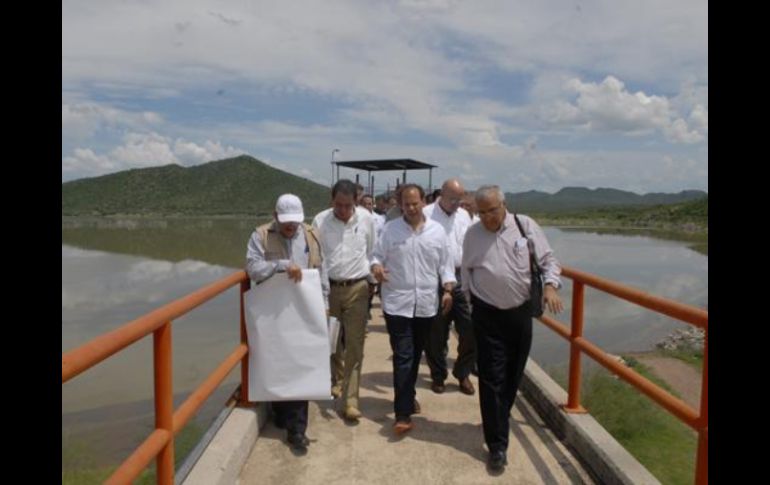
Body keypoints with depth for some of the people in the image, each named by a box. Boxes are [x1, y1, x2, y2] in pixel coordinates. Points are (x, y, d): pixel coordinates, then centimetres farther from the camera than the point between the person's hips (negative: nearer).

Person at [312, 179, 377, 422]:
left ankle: (350, 400, 4)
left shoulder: (366, 219, -4)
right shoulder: (320, 220, -6)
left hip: (357, 288, -1)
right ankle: (337, 380, 42)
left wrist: (373, 277, 7)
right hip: (328, 288, 1)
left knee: (354, 345, -2)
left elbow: (372, 252, 7)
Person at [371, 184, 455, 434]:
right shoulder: (390, 229, -1)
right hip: (397, 303, -3)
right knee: (403, 357, -5)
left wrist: (448, 290, -1)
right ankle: (403, 413, -2)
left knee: (415, 355, 16)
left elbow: (445, 264, 8)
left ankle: (407, 396, 36)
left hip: (426, 303, 3)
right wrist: (376, 267, -20)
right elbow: (378, 256, 1)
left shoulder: (437, 230, 5)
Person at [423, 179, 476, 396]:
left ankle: (463, 374, 23)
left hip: (461, 279, 4)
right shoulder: (426, 214, -6)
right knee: (436, 333, 8)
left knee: (470, 329, 2)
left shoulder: (464, 215, 12)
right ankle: (438, 376, 26)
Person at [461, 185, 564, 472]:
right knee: (492, 379, -3)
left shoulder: (525, 226, -3)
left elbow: (548, 259, 1)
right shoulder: (472, 234, -2)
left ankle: (498, 419, 41)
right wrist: (471, 300, 8)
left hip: (521, 311, 2)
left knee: (513, 374, 16)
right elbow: (466, 272, 9)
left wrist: (550, 286, -15)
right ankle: (497, 445, 5)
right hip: (487, 315, -1)